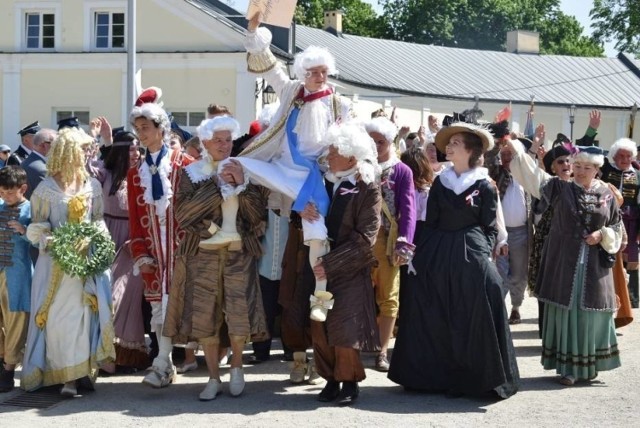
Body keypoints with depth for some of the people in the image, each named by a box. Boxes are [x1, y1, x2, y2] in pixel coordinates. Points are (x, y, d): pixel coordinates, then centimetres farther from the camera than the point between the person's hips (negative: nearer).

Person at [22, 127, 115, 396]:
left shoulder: (92, 185, 7)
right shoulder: (47, 189, -3)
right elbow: (37, 227, 1)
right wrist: (55, 243, -15)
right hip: (57, 262, -3)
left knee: (86, 314, 0)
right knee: (60, 316, -5)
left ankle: (82, 370, 6)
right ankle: (66, 373, -1)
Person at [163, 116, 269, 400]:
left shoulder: (246, 170, 6)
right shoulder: (192, 173, 4)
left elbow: (258, 216, -1)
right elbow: (182, 214, -10)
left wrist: (241, 185, -13)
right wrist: (217, 185, -12)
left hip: (239, 254, 0)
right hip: (202, 254, 0)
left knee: (239, 313, -9)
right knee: (204, 317, 1)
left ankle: (236, 366, 17)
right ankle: (214, 378, 16)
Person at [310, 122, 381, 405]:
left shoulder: (368, 190, -11)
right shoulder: (324, 181, 5)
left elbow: (364, 238, -16)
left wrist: (330, 263, -21)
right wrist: (303, 211, -14)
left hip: (351, 270, -5)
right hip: (322, 266, 5)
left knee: (345, 329, -5)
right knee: (319, 328, 3)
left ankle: (349, 381, 12)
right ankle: (331, 379, 15)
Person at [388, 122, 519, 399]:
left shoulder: (484, 186, 0)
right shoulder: (440, 182, 10)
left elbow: (490, 228, 1)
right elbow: (430, 223, 10)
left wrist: (483, 255, -11)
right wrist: (420, 256, 3)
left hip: (471, 254, -4)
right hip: (437, 255, 4)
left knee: (470, 319, -6)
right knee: (433, 317, 4)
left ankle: (471, 378, 3)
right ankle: (434, 374, 12)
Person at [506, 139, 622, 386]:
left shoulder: (607, 195, 4)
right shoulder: (560, 188, -1)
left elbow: (617, 228, 12)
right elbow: (534, 175, -12)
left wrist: (602, 235, -8)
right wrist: (516, 149, -25)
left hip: (594, 265, 2)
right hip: (565, 262, -1)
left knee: (592, 312, 6)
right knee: (566, 311, 0)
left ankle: (590, 363, 21)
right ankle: (568, 367, 6)